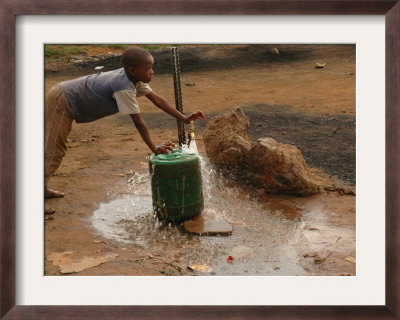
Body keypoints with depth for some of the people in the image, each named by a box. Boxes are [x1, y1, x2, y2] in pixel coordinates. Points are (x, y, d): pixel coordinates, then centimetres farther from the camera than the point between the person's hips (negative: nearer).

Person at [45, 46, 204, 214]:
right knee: (53, 153, -9)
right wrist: (154, 149, -27)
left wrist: (184, 118, -4)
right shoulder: (124, 88, -32)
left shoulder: (134, 79, -5)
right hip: (61, 101, -10)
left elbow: (157, 99, -1)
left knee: (56, 151, 19)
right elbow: (138, 122, -30)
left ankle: (43, 189, 33)